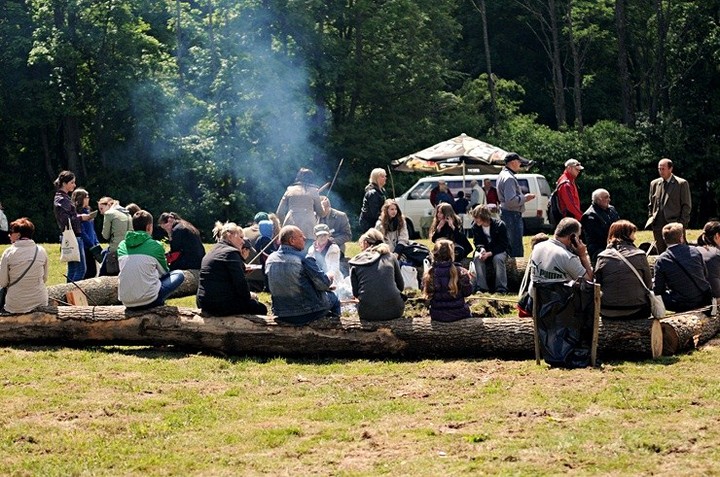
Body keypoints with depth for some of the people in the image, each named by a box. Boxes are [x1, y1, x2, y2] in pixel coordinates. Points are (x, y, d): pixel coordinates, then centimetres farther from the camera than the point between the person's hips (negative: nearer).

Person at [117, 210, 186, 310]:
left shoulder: (122, 245, 6)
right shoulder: (156, 246, -5)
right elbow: (164, 272, 12)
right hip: (148, 301, -5)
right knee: (179, 274, 13)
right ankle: (158, 302, 9)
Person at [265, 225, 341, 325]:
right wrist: (330, 278, 9)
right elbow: (324, 285, -16)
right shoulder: (304, 259, -21)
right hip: (308, 314, -6)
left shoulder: (270, 259, -1)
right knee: (332, 297, 21)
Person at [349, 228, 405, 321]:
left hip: (367, 313, 0)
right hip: (393, 310, 0)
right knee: (402, 296, 33)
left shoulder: (355, 261, 7)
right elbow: (401, 286, 15)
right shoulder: (390, 256, 10)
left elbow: (355, 293, 7)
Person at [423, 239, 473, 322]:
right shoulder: (460, 272, -19)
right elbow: (467, 292, -8)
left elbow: (426, 292, 0)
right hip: (458, 314, -3)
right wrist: (467, 277, 7)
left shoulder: (429, 274, -12)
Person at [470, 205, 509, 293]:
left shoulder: (499, 225, -20)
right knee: (477, 257, -29)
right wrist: (481, 249, -26)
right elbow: (477, 242, 0)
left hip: (499, 251, -3)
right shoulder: (476, 227, -7)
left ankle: (501, 288, -30)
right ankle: (481, 287, -28)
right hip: (484, 250, 3)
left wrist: (490, 253, -30)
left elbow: (503, 245, -18)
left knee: (498, 258, -36)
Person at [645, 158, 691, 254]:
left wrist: (682, 223, -8)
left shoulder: (681, 184, 0)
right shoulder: (654, 184, 13)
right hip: (658, 226, 4)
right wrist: (651, 219, 9)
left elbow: (687, 205, 0)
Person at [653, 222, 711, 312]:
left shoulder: (661, 260, -11)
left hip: (681, 306, -4)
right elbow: (706, 276, 10)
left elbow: (658, 290, -5)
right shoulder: (695, 251, -2)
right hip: (704, 300, 4)